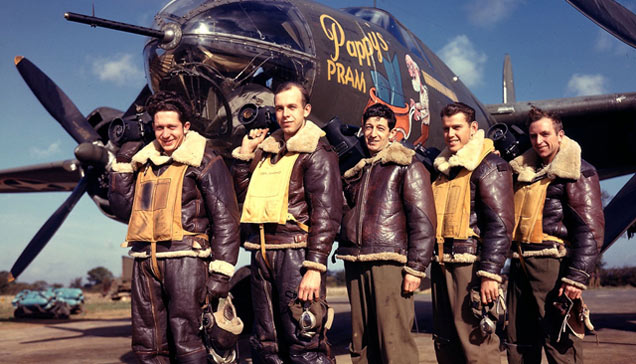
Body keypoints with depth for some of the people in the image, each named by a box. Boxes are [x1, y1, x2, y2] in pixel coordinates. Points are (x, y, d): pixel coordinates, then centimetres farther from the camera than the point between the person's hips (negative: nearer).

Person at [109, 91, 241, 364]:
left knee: (186, 341, -10)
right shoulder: (145, 160, 19)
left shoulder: (204, 161, 1)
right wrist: (123, 162, 15)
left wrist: (220, 273, -11)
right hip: (145, 261, 6)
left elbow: (225, 219, -4)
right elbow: (122, 207, 19)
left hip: (184, 259, -6)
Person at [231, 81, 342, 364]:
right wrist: (245, 152, 14)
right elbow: (243, 192, 23)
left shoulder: (317, 152, -3)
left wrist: (315, 267, -18)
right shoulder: (267, 149, 17)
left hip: (295, 252, -7)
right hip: (262, 253, 7)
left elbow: (326, 213, -11)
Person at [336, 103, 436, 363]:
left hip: (390, 262, -6)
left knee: (394, 341, -9)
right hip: (355, 263, 7)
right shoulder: (356, 171, 21)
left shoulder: (408, 168, 1)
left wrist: (415, 268, -12)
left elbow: (423, 221, -5)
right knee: (361, 342, 10)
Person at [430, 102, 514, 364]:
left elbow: (500, 224, -13)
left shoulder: (489, 165, -5)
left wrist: (490, 273, -19)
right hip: (442, 265, 8)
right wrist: (436, 266, 17)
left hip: (471, 264, -8)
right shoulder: (443, 168, 20)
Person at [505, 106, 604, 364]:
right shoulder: (523, 171, 18)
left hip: (553, 265, -7)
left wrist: (577, 276, -18)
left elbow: (590, 229, -11)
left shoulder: (577, 172, -3)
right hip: (520, 265, 7)